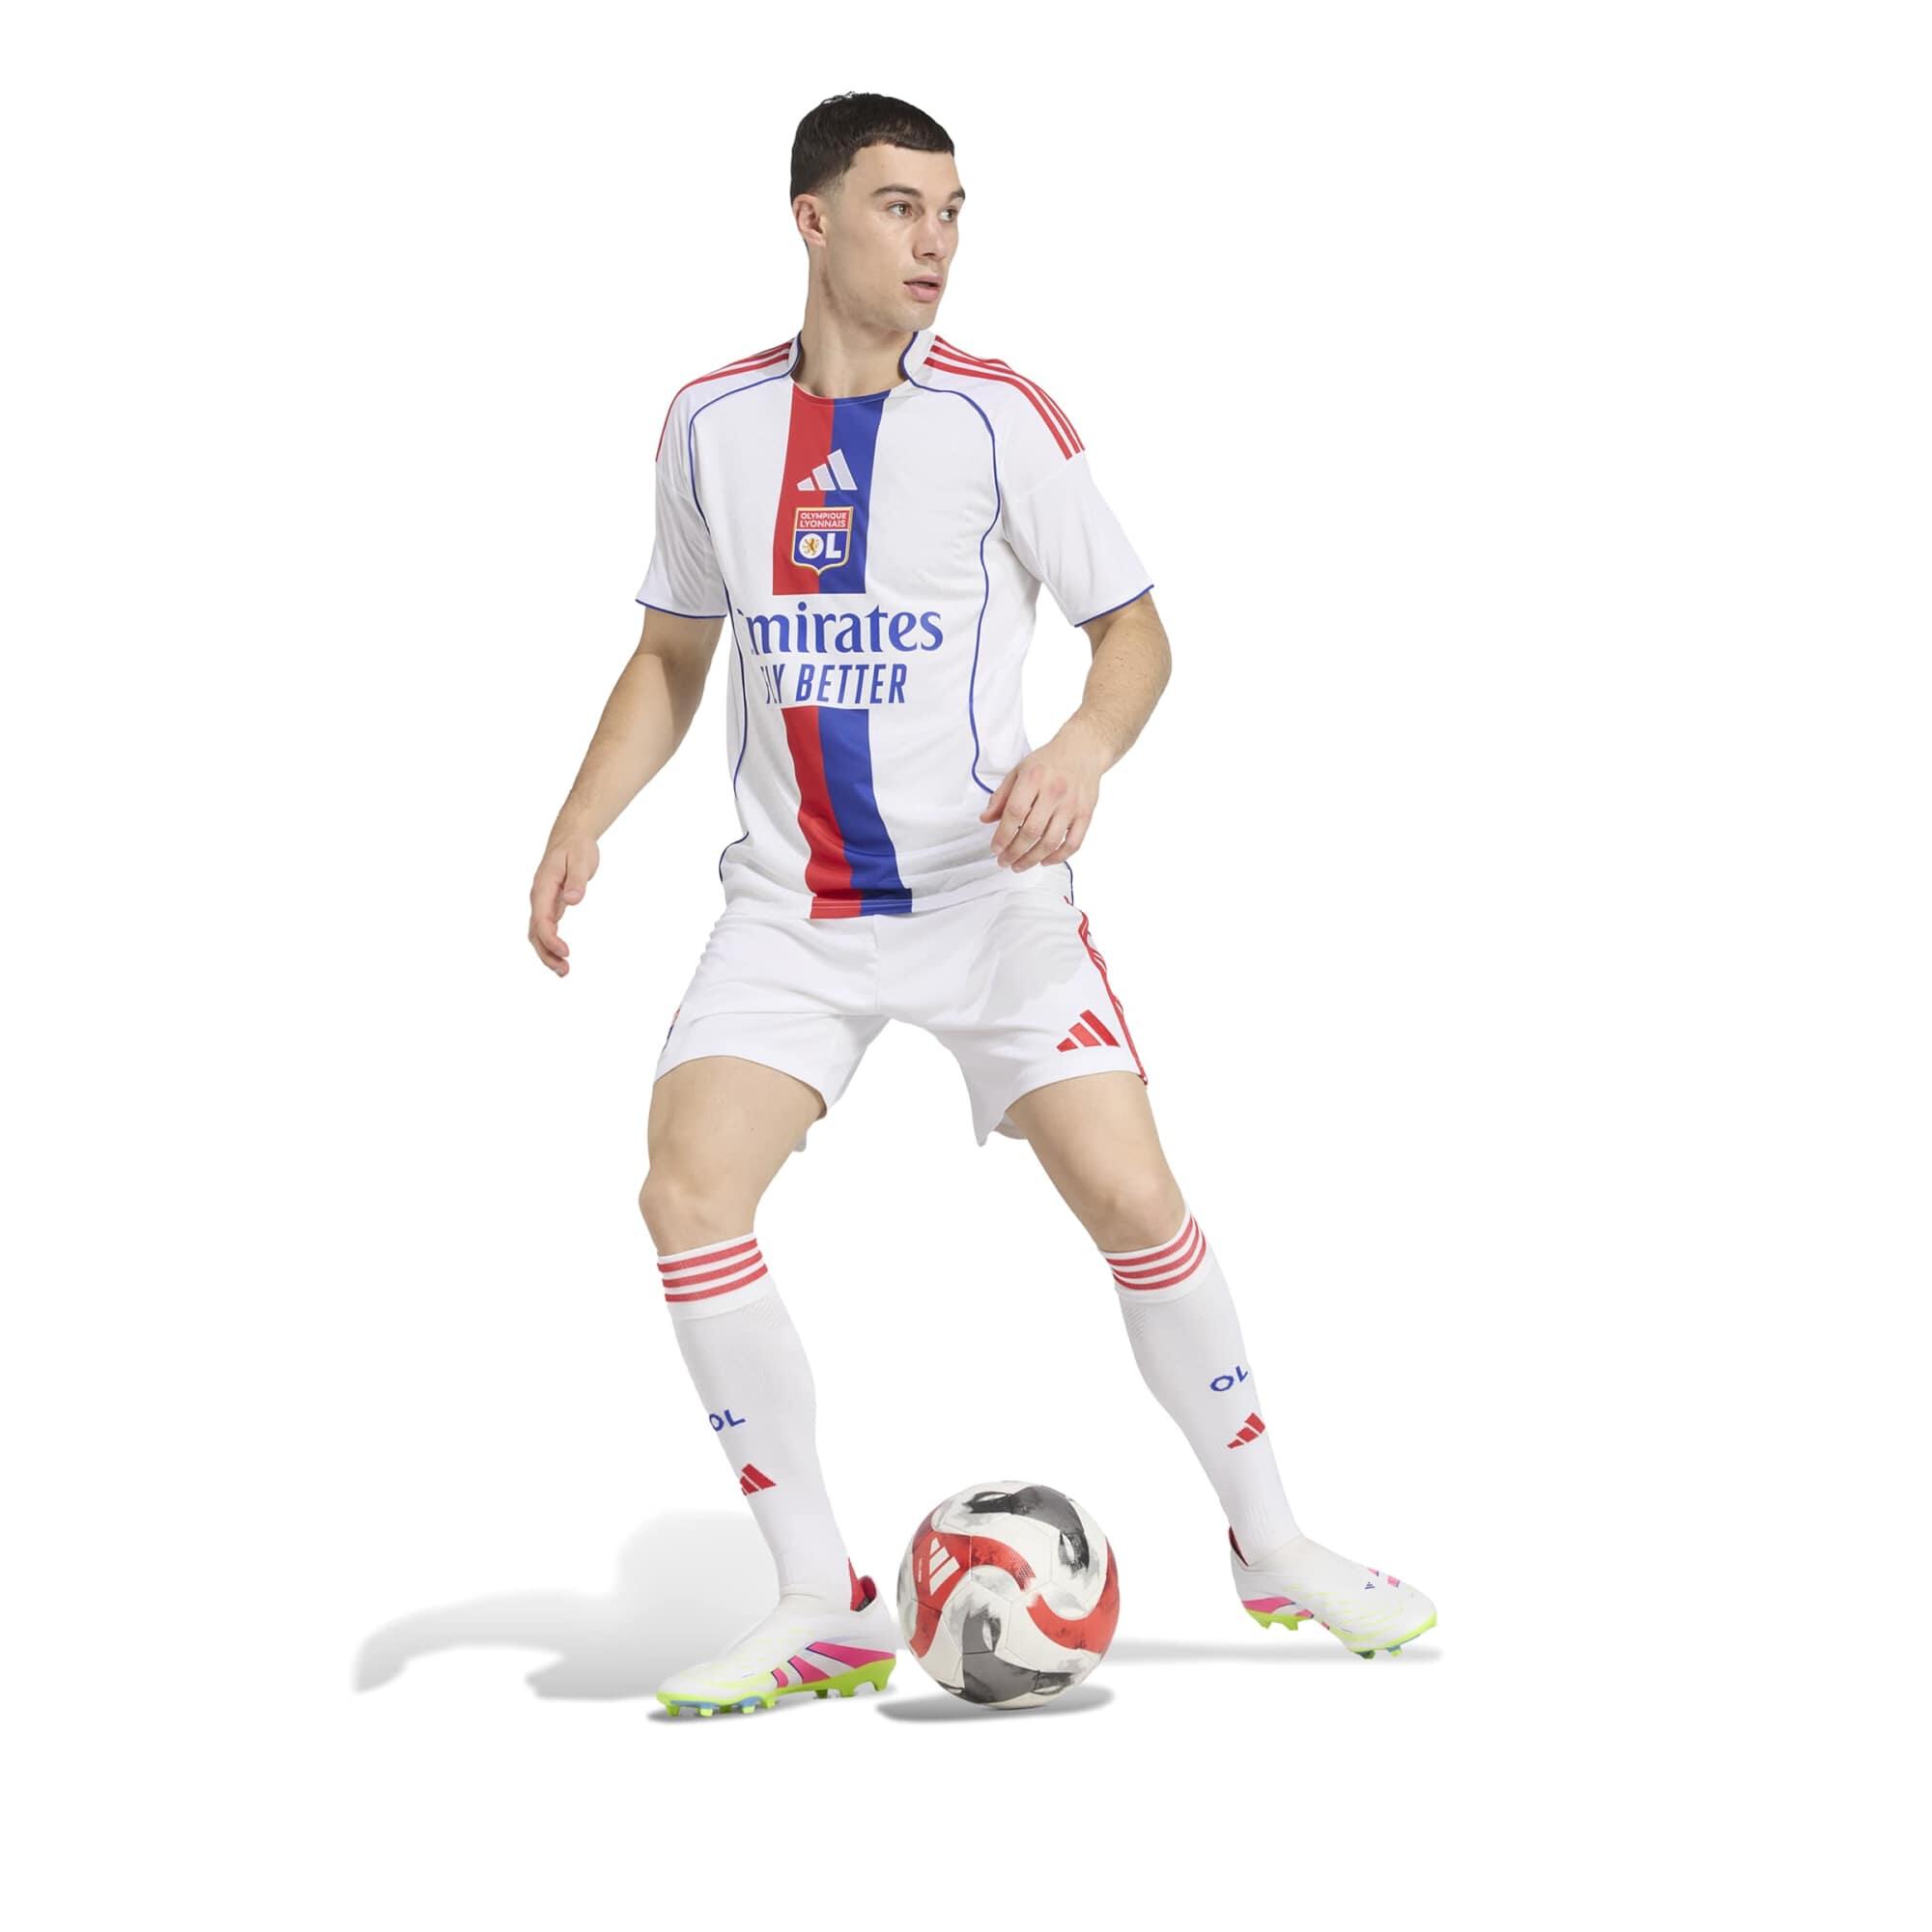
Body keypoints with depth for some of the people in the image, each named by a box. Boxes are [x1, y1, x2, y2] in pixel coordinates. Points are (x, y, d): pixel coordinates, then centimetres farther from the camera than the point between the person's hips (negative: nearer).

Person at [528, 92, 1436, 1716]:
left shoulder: (996, 416, -6)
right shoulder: (714, 421, 4)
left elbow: (1136, 626, -2)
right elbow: (673, 654, 16)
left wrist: (1084, 748, -23)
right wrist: (581, 828, 3)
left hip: (989, 895, -2)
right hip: (790, 906, 2)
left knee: (1133, 1198, -9)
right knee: (688, 1196, -15)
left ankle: (1272, 1546, 14)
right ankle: (824, 1608, -3)